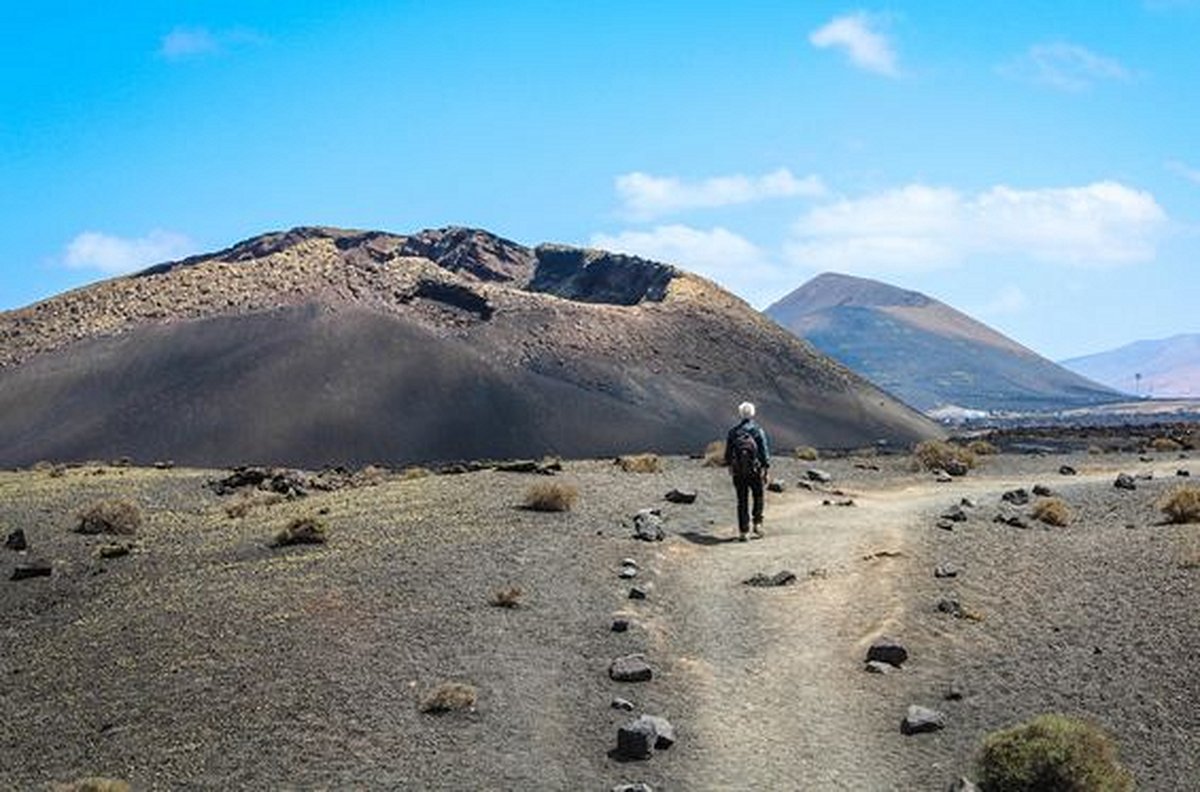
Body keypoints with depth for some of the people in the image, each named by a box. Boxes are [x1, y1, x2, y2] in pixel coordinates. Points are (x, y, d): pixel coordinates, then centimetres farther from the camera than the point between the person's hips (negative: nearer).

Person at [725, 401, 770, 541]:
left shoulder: (733, 432, 1)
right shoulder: (758, 431, -7)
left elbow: (728, 454, 6)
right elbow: (765, 452, -8)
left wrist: (730, 467, 21)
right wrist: (766, 471, -2)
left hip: (738, 472, 2)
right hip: (755, 471, -2)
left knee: (742, 502, 8)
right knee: (758, 498, 18)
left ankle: (743, 532, 6)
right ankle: (757, 524, 7)